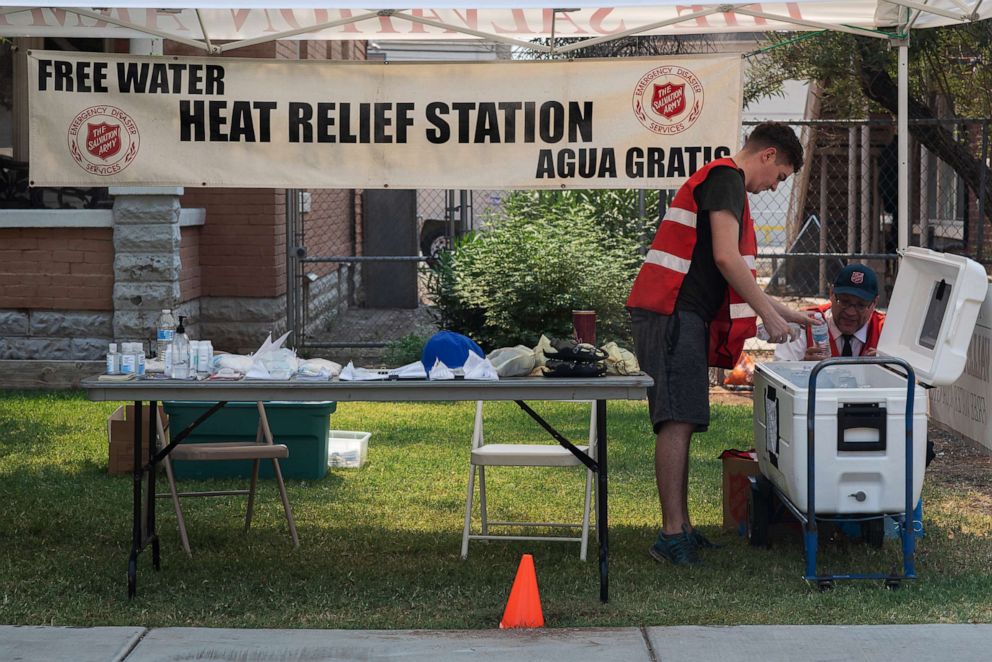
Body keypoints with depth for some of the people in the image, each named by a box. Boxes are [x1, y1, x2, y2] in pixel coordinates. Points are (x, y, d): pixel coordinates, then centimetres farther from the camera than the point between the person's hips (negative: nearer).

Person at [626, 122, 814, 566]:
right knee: (677, 421, -15)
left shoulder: (720, 183, 27)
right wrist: (769, 314, -10)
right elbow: (725, 258, -16)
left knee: (680, 423, 10)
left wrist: (785, 312, 33)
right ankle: (673, 534, -18)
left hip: (680, 315, 11)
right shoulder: (726, 178, -6)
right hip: (672, 313, -11)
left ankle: (680, 529, 12)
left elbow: (733, 273, 33)